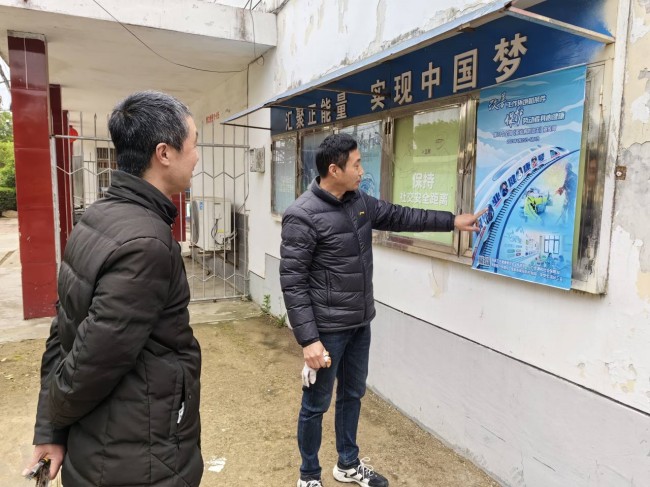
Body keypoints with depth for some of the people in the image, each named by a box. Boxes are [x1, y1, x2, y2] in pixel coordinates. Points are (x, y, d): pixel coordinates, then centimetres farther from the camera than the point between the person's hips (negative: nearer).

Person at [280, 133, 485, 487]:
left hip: (360, 323, 8)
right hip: (327, 328, -8)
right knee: (316, 404, 10)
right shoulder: (302, 216, -20)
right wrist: (308, 339, -23)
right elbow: (292, 283, -20)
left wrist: (451, 221, 15)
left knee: (353, 394, 21)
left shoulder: (359, 202, 3)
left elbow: (399, 217, 16)